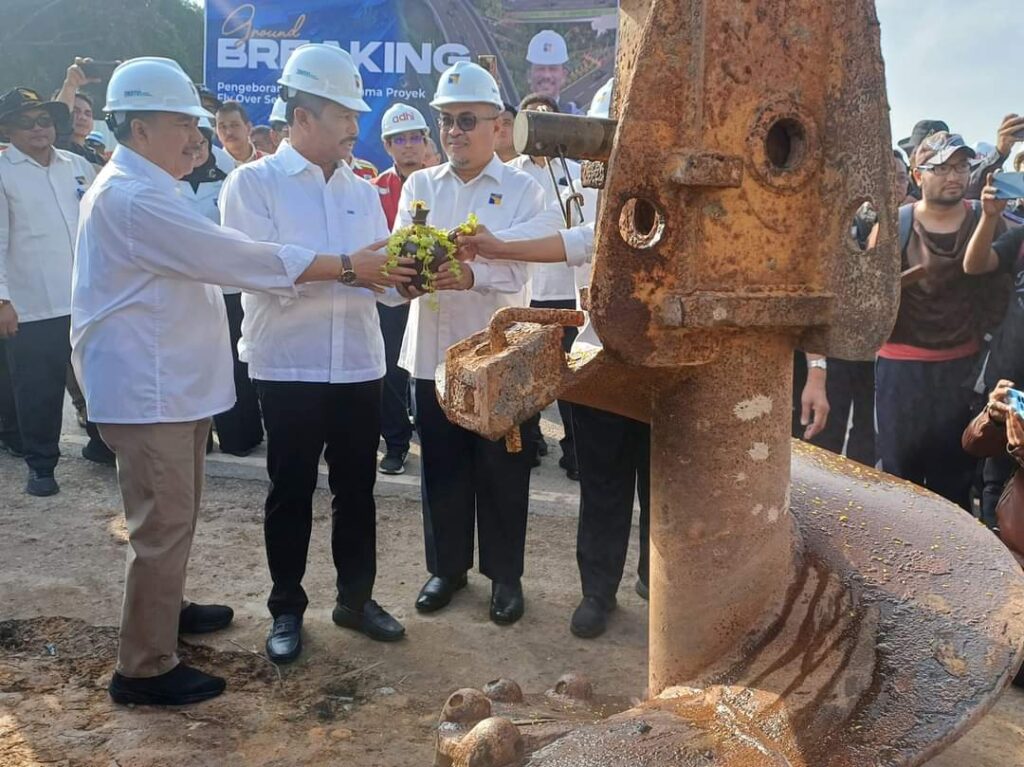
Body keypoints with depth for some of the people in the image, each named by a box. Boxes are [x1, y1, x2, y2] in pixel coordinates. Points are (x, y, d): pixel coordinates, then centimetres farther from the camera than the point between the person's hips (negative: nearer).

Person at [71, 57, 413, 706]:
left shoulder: (145, 190, 17)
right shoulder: (133, 198, -20)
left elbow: (210, 260, 17)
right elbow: (236, 257, -24)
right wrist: (348, 268, -20)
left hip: (171, 382, 11)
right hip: (147, 388, -11)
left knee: (176, 514, 22)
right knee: (162, 525, -3)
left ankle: (165, 607, 40)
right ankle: (145, 667, 9)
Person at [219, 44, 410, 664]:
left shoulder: (362, 192, 11)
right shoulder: (253, 184, -3)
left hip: (359, 364, 4)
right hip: (289, 366, -4)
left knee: (357, 489, 12)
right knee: (291, 493, 8)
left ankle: (357, 597, 28)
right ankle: (287, 608, 23)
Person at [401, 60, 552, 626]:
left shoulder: (522, 191, 1)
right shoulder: (420, 186, 11)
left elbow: (516, 269, -14)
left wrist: (471, 276, -35)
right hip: (433, 350, 3)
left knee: (502, 471, 6)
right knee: (442, 467, 11)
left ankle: (505, 574, 23)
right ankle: (447, 566, 29)